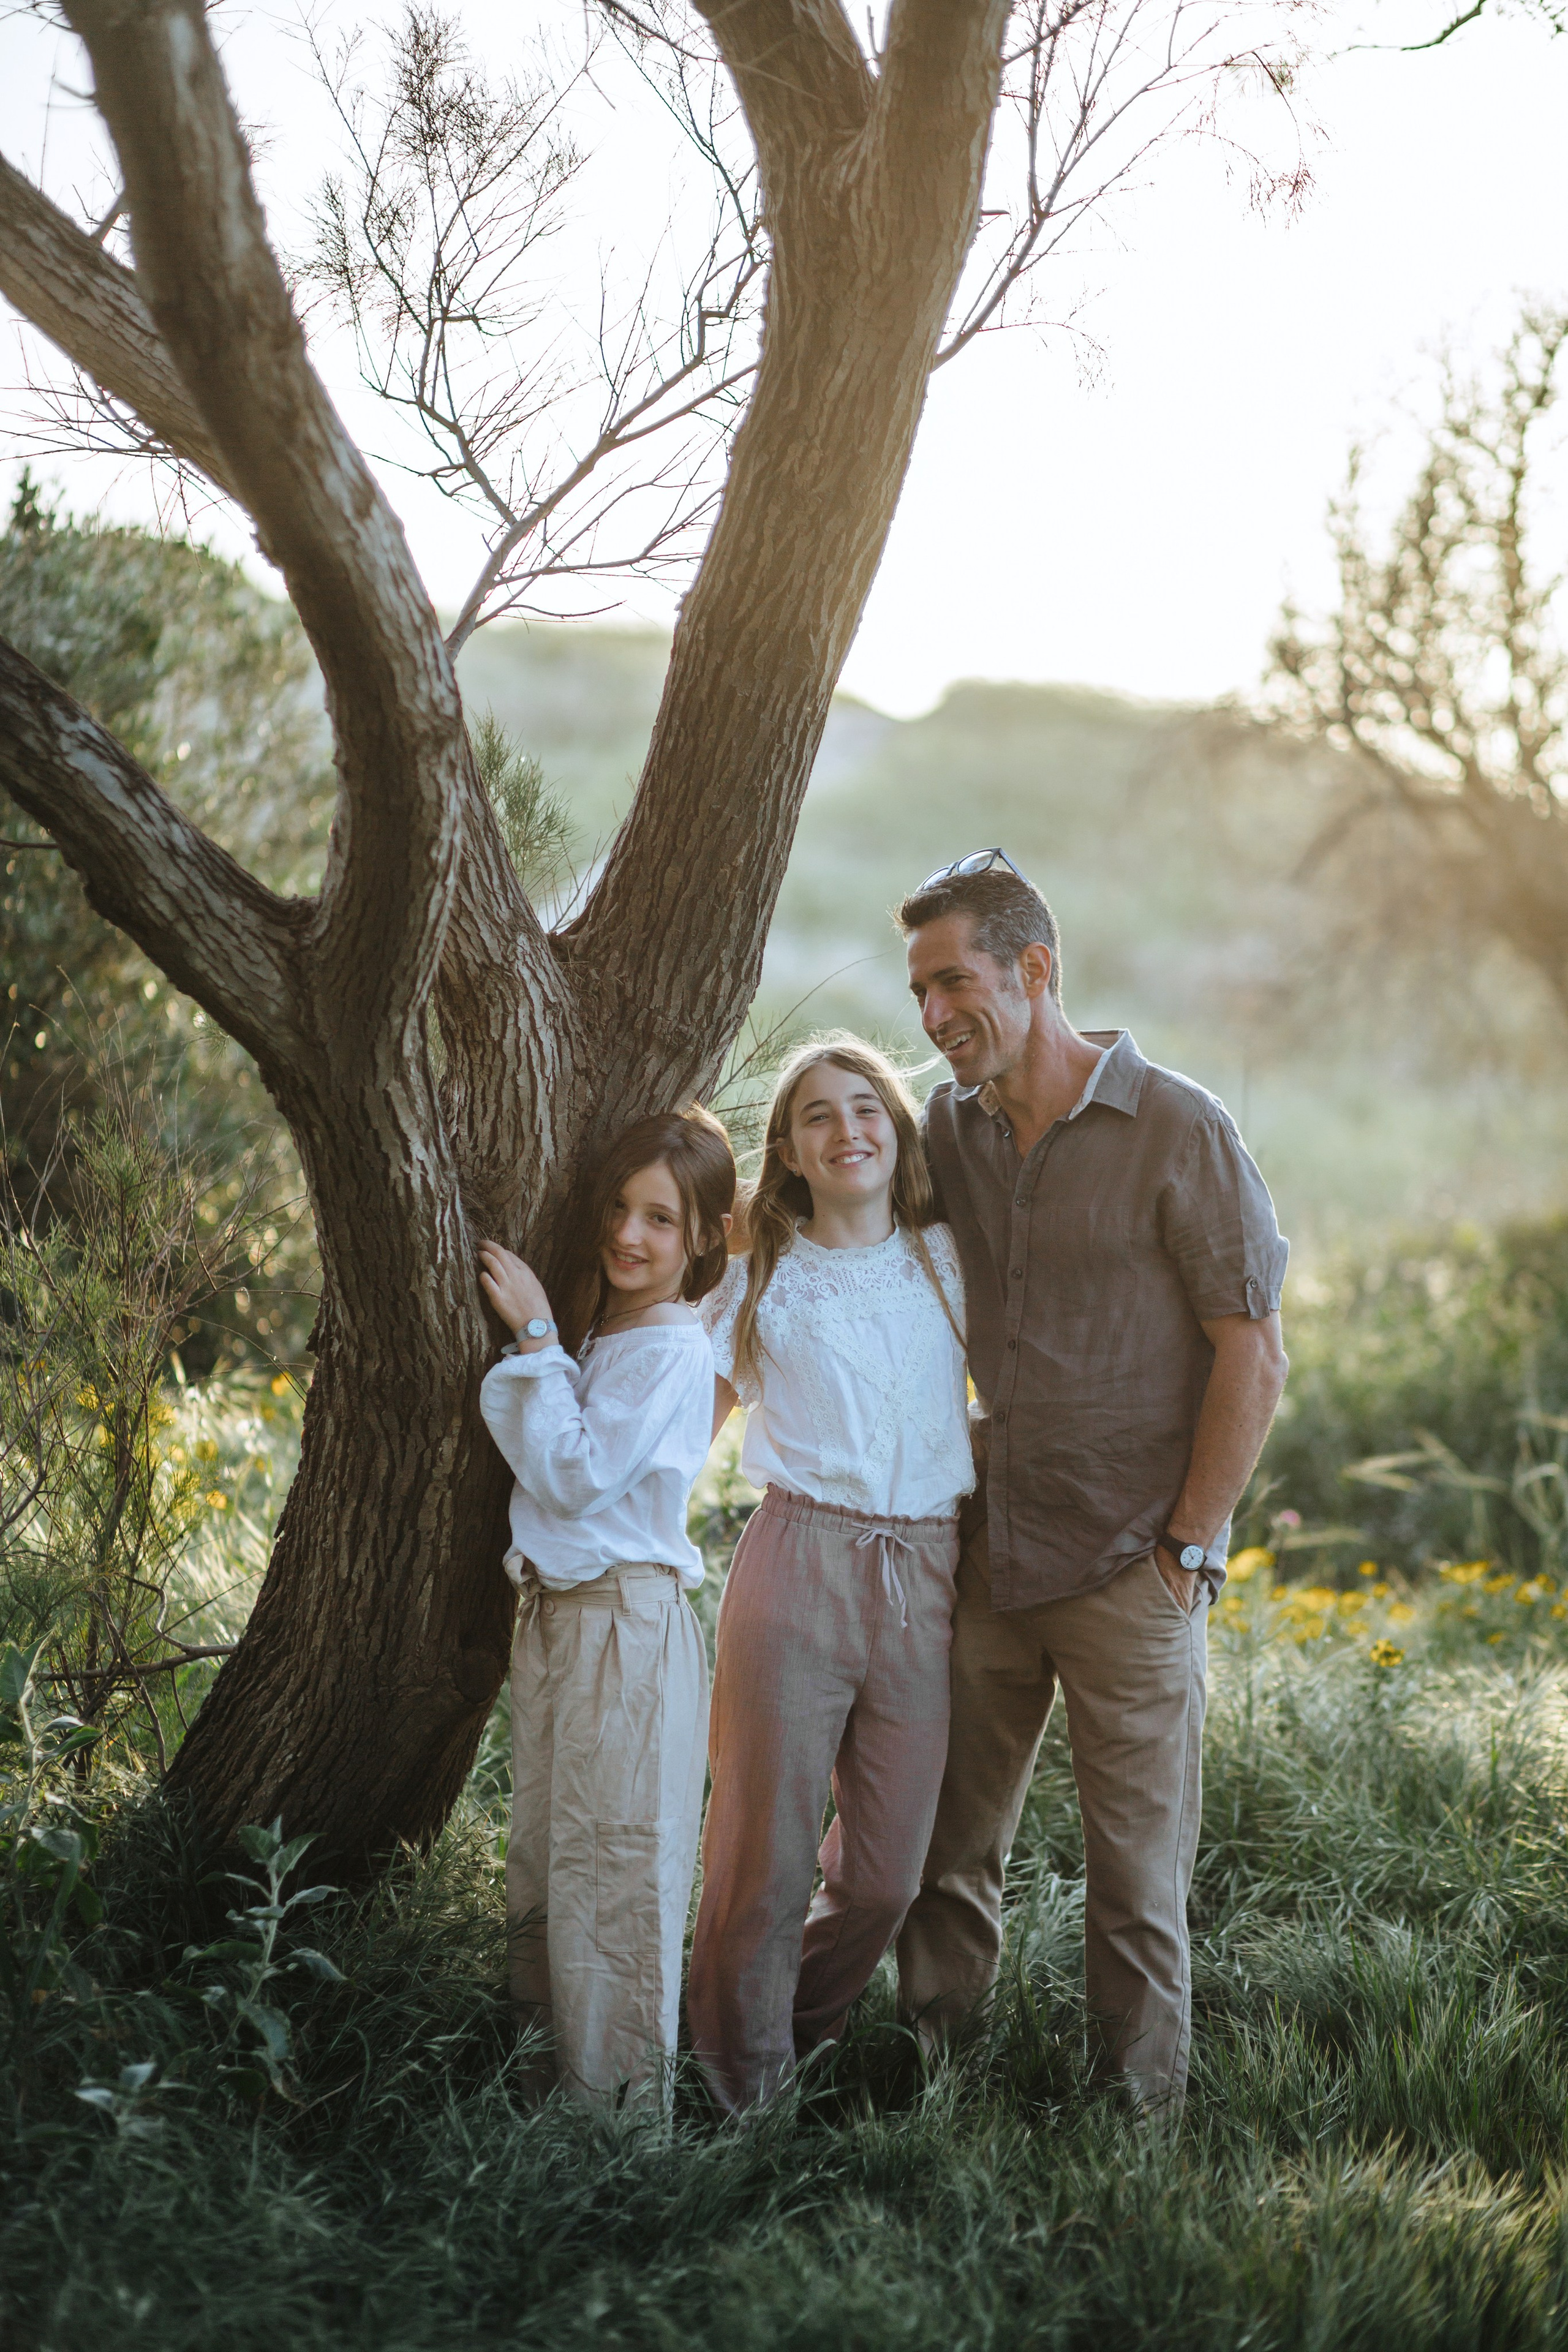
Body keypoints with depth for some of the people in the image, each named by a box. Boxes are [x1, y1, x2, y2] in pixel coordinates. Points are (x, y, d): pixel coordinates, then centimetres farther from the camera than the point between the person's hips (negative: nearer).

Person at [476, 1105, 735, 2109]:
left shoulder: (674, 1351, -13)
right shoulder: (591, 1330, 13)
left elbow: (573, 1474, -17)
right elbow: (536, 1460, 13)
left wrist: (536, 1337, -13)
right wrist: (532, 1340, 3)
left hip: (631, 1621, -9)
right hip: (554, 1612, 9)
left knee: (614, 1871, -3)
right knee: (545, 1861, 15)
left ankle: (625, 2098, 6)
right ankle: (548, 2070, 25)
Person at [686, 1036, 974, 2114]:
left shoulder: (948, 1260, 12)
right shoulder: (762, 1283, 8)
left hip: (925, 1582, 2)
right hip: (800, 1568, -2)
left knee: (883, 1877, 5)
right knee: (766, 1862, -2)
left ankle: (796, 2048, 30)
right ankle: (742, 2098, 16)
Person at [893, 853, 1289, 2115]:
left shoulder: (1180, 1132, -9)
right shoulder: (947, 1130, 6)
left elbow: (1254, 1356, -9)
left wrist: (1190, 1546, -10)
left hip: (1130, 1570, -5)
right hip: (984, 1557, 5)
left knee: (1138, 1868, 5)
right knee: (945, 1841, 11)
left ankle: (1141, 2113, 18)